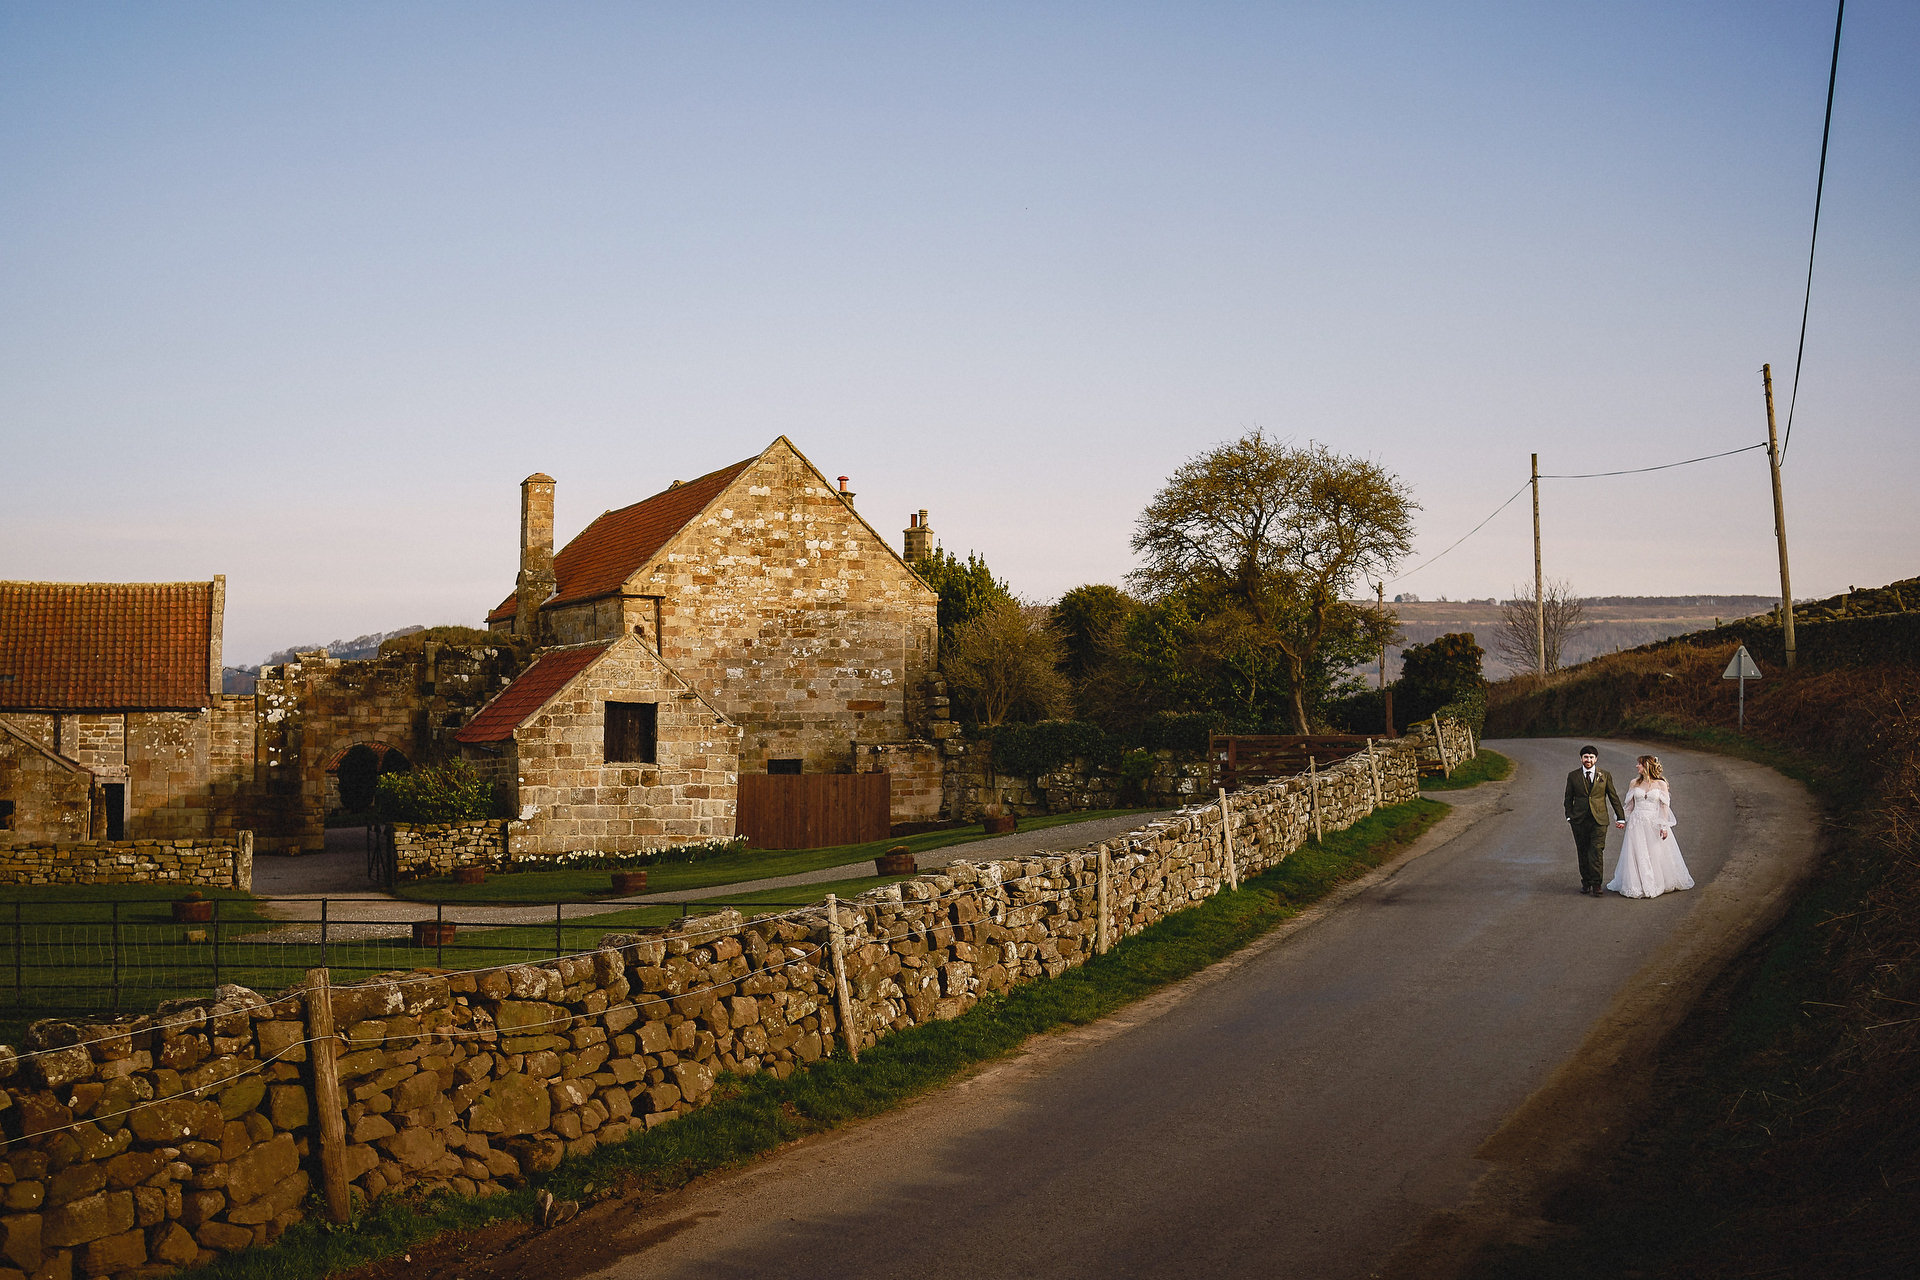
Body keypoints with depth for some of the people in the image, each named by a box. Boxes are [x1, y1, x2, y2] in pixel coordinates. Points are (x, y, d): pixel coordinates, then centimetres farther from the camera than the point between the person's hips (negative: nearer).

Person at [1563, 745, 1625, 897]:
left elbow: (1613, 797, 10)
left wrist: (1621, 818, 10)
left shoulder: (1605, 775, 6)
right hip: (1579, 821, 1)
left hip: (1599, 820, -1)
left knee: (1596, 852, -9)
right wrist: (1569, 816, 2)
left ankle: (1596, 885, -3)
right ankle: (1586, 882, 20)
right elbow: (1568, 798, 12)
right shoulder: (1573, 776, 6)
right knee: (1583, 853, 7)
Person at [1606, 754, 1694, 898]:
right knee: (1637, 855, 1)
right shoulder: (1634, 783, 6)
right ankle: (1638, 885, 9)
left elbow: (1664, 806, -3)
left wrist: (1664, 826, -9)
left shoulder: (1660, 784, -1)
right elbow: (1629, 805, 11)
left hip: (1654, 823, -2)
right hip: (1637, 824, 2)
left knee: (1657, 854, 3)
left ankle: (1659, 883, 18)